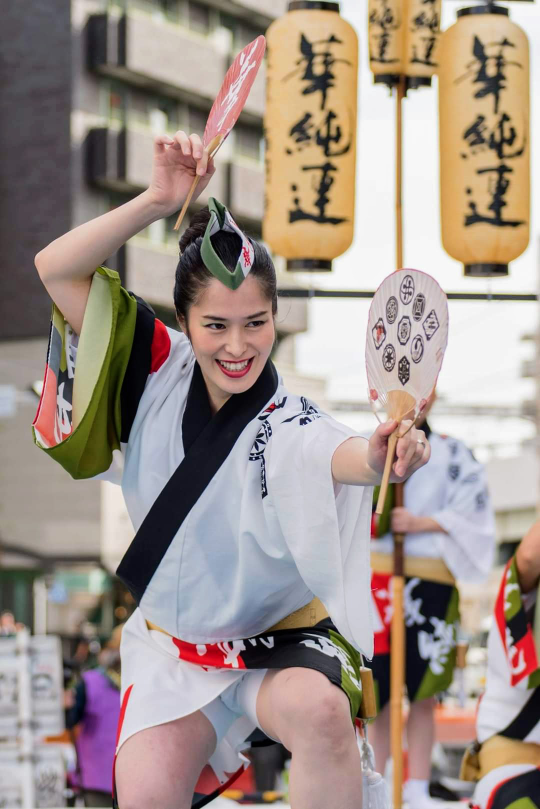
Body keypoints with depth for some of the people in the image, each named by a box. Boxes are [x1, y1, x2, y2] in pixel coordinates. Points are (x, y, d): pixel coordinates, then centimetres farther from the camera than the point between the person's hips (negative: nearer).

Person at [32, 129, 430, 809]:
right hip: (173, 648, 3)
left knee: (319, 710, -36)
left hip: (282, 641, -3)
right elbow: (56, 269, -10)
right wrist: (159, 201, -22)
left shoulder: (287, 425, -20)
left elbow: (338, 455, -44)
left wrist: (380, 458, -69)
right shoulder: (163, 372, -6)